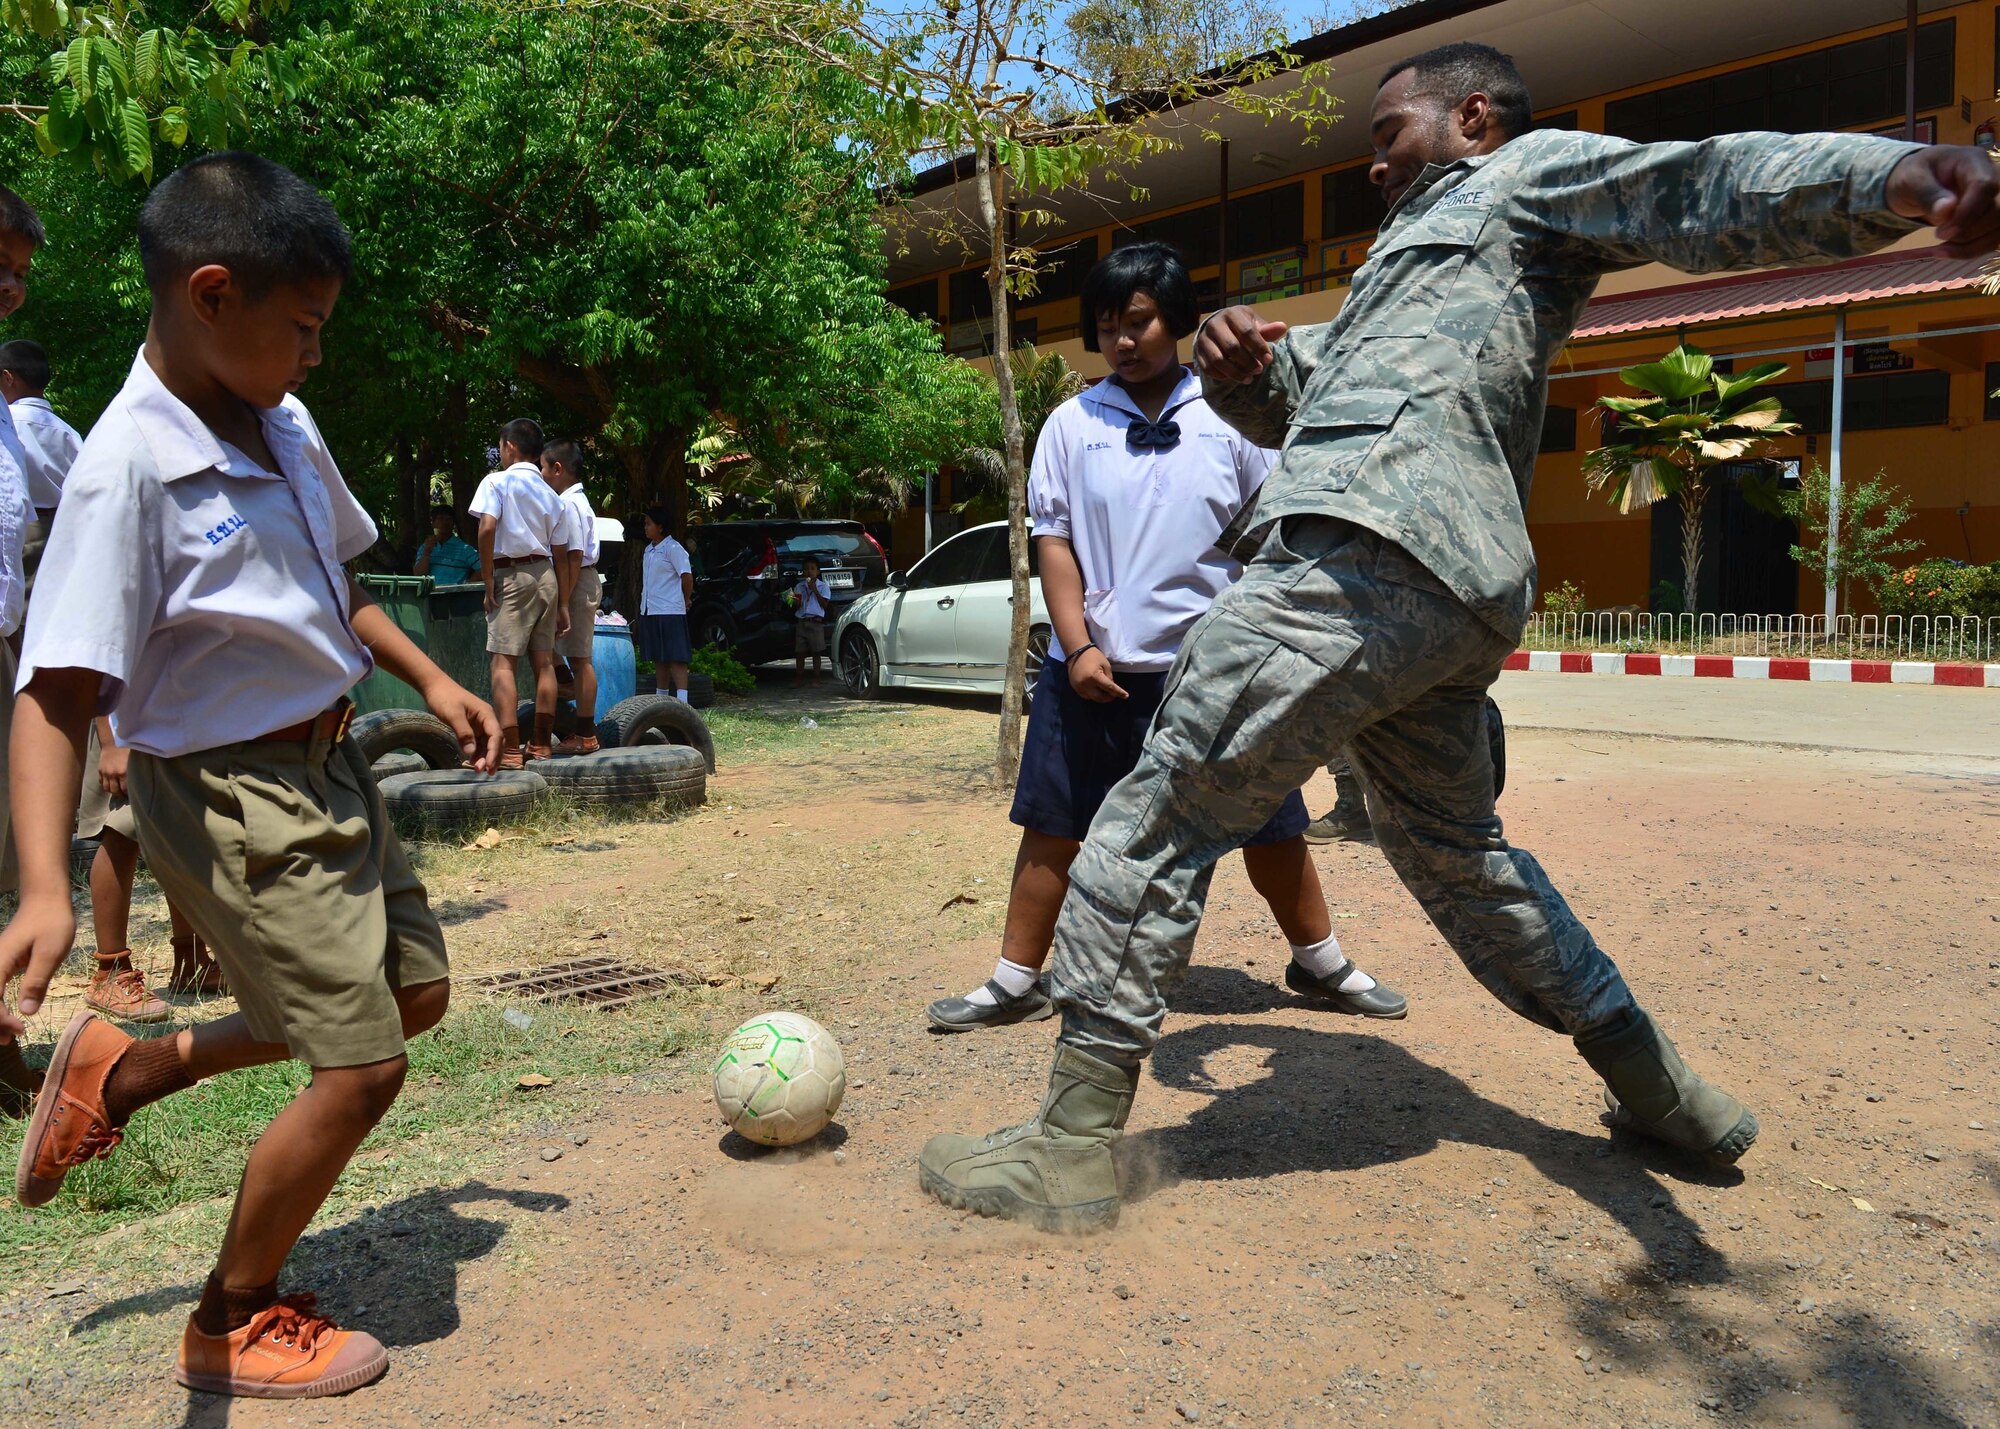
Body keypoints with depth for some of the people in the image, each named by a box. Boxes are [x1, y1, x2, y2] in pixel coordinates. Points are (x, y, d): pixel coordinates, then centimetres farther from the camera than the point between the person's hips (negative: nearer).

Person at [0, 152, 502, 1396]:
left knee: (415, 994, 20)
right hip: (235, 794, -9)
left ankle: (126, 1071, 32)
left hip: (328, 768, 9)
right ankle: (234, 1324, 20)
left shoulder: (284, 428, 2)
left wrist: (431, 680, 13)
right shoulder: (128, 468, -22)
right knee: (361, 1068, -5)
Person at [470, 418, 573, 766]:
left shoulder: (497, 481, -3)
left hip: (511, 574, -6)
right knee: (544, 662, 8)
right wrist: (563, 604, 14)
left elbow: (487, 528, -18)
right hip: (545, 575, 6)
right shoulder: (553, 496, 13)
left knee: (503, 662, -8)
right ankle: (540, 745, 13)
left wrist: (488, 581, -11)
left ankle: (509, 750, -15)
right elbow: (561, 556, 11)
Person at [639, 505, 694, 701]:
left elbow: (687, 576, -14)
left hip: (669, 612, -8)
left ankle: (682, 699, -16)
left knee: (675, 658, -11)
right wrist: (645, 600, 15)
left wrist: (686, 600, -3)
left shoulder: (673, 548, -11)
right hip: (649, 611, 8)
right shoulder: (649, 549, 15)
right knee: (658, 657, 15)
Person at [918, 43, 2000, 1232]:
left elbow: (1707, 186, -7)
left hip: (1367, 555, -10)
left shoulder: (1535, 170, 13)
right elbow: (1280, 398, 37)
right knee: (1457, 856, 20)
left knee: (1162, 817, -9)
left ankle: (1076, 1145, -7)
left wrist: (1892, 176, -29)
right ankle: (1657, 1087, 29)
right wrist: (1233, 361, 11)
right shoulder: (1410, 261, 39)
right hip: (1454, 598, 10)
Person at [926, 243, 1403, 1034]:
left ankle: (1319, 963, 29)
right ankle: (1015, 983, 18)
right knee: (1054, 828, 4)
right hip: (1097, 666, 0)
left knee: (1269, 826, 8)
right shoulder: (1072, 423, 4)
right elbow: (1052, 539, 2)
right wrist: (1078, 647, -8)